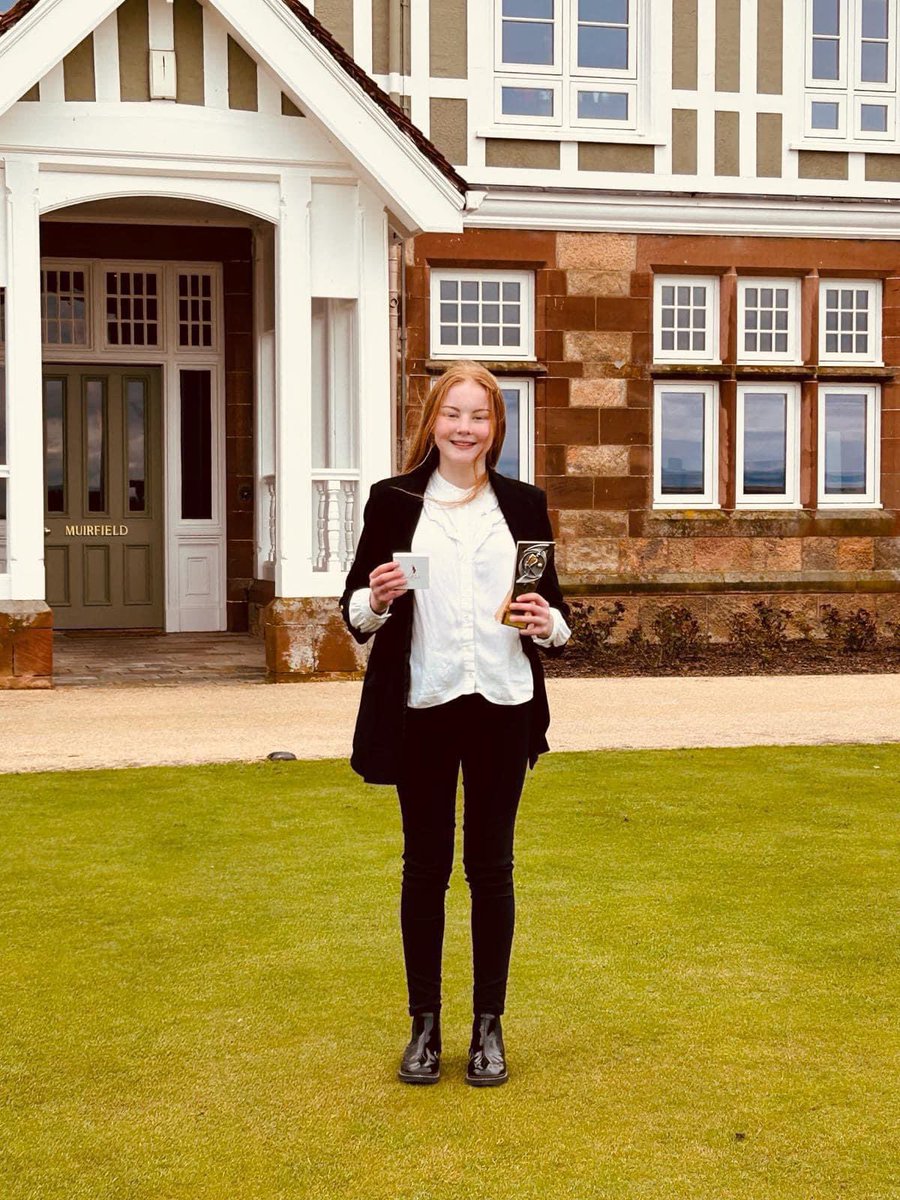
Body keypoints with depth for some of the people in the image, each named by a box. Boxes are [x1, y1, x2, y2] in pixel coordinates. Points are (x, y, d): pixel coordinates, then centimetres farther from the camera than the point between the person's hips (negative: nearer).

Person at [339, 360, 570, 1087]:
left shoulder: (524, 503, 8)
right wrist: (374, 600, -20)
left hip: (502, 707, 1)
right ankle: (425, 1026, 21)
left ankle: (489, 1027, 21)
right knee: (426, 865, 8)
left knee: (491, 866, 9)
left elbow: (553, 600, 12)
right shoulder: (394, 501, 2)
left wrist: (550, 623, -10)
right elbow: (356, 607, 2)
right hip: (422, 707, -1)